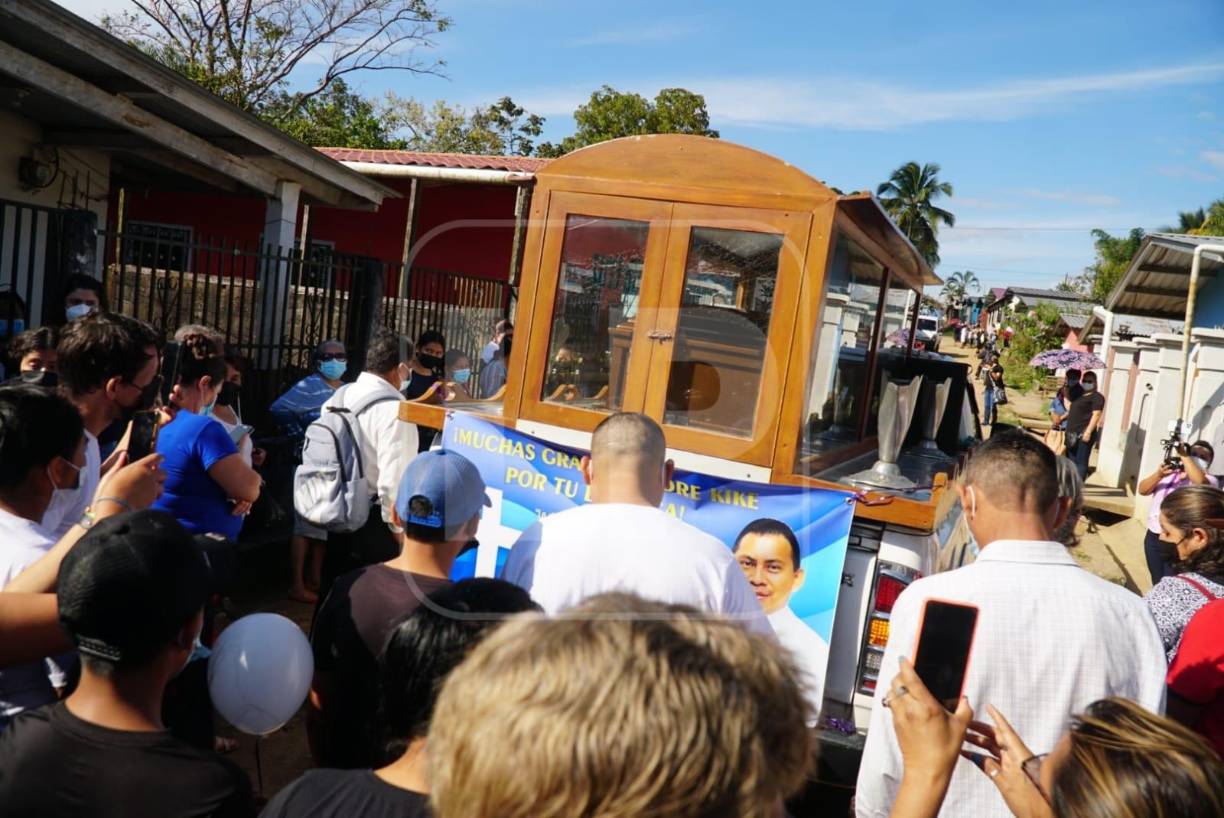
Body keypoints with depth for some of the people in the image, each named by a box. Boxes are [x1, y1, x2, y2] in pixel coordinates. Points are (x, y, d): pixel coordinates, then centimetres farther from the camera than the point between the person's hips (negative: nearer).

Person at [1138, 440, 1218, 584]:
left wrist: (1183, 454, -20)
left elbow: (1199, 481, -28)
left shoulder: (1209, 480, -3)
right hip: (1153, 537, 5)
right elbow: (1142, 490, 2)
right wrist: (1159, 475, -16)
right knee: (1157, 584, 16)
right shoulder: (1169, 472, 11)